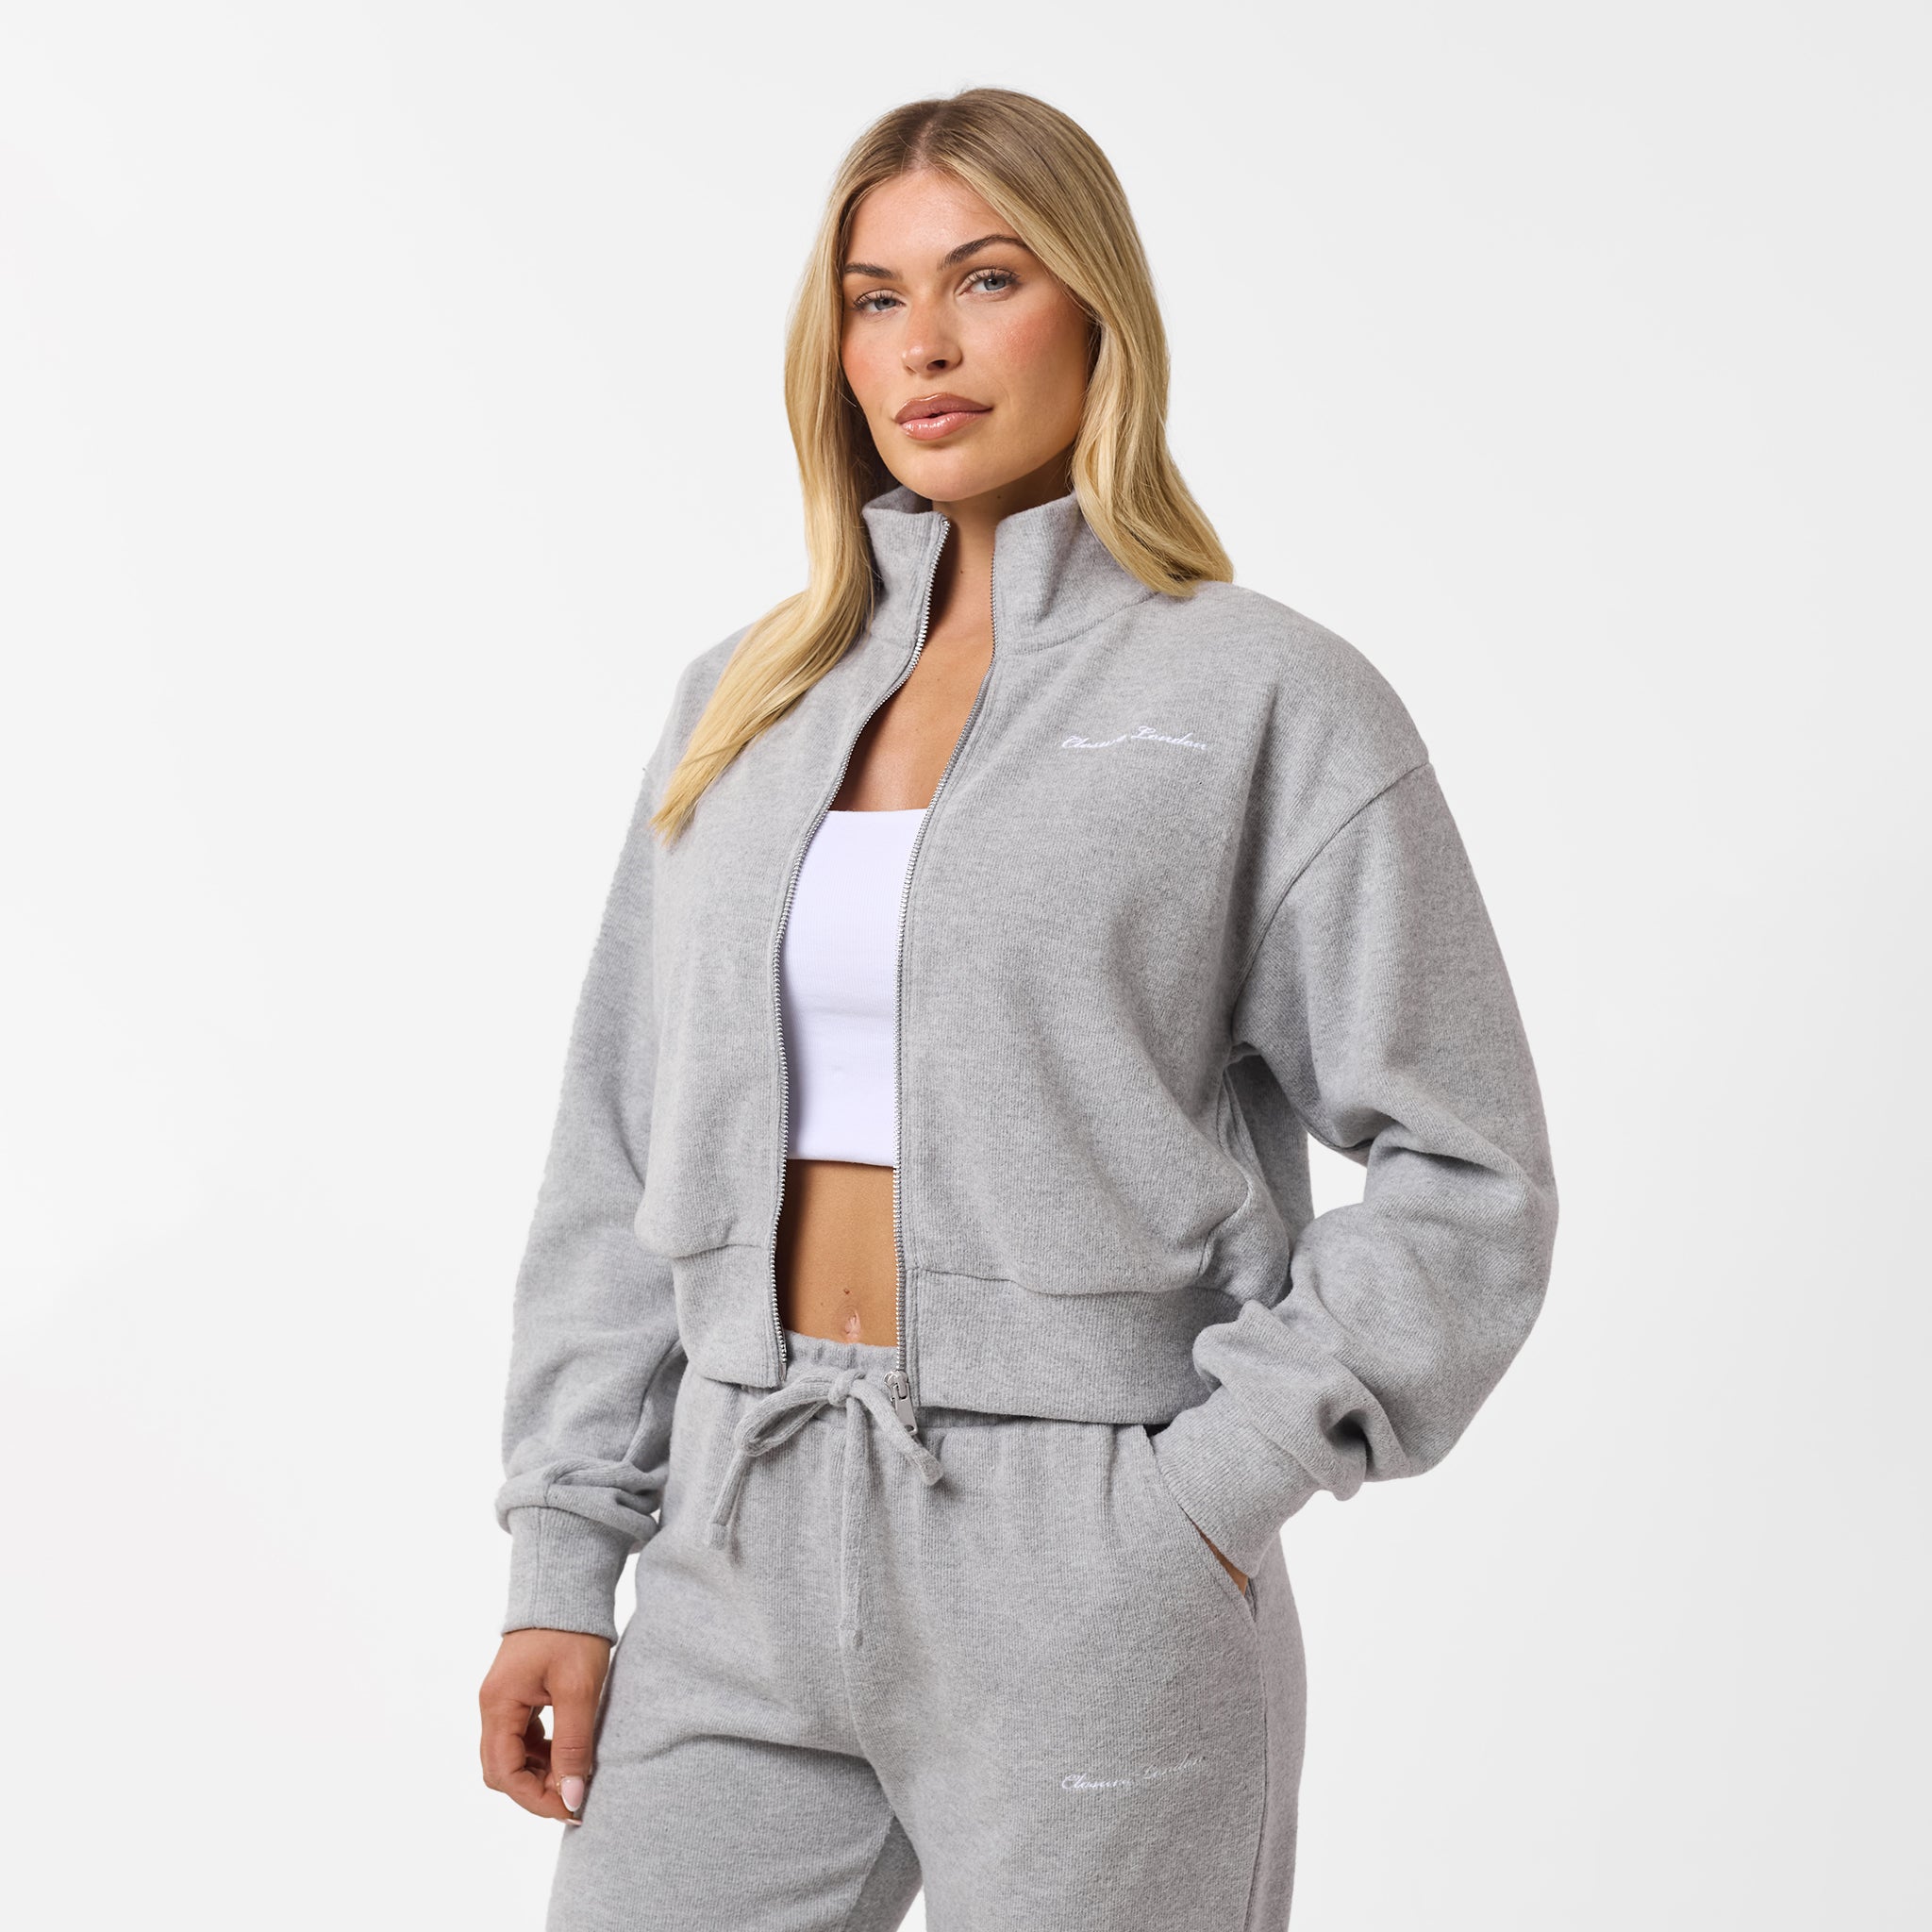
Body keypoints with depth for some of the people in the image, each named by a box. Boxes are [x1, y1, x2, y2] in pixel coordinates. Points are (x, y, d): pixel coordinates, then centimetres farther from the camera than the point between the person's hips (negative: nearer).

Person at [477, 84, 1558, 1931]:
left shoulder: (1267, 700, -3)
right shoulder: (743, 701, 10)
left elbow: (1464, 1178, -4)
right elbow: (621, 1150, 11)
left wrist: (1211, 1493, -11)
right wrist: (562, 1560, 7)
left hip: (1081, 1561, -4)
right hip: (743, 1551, 4)